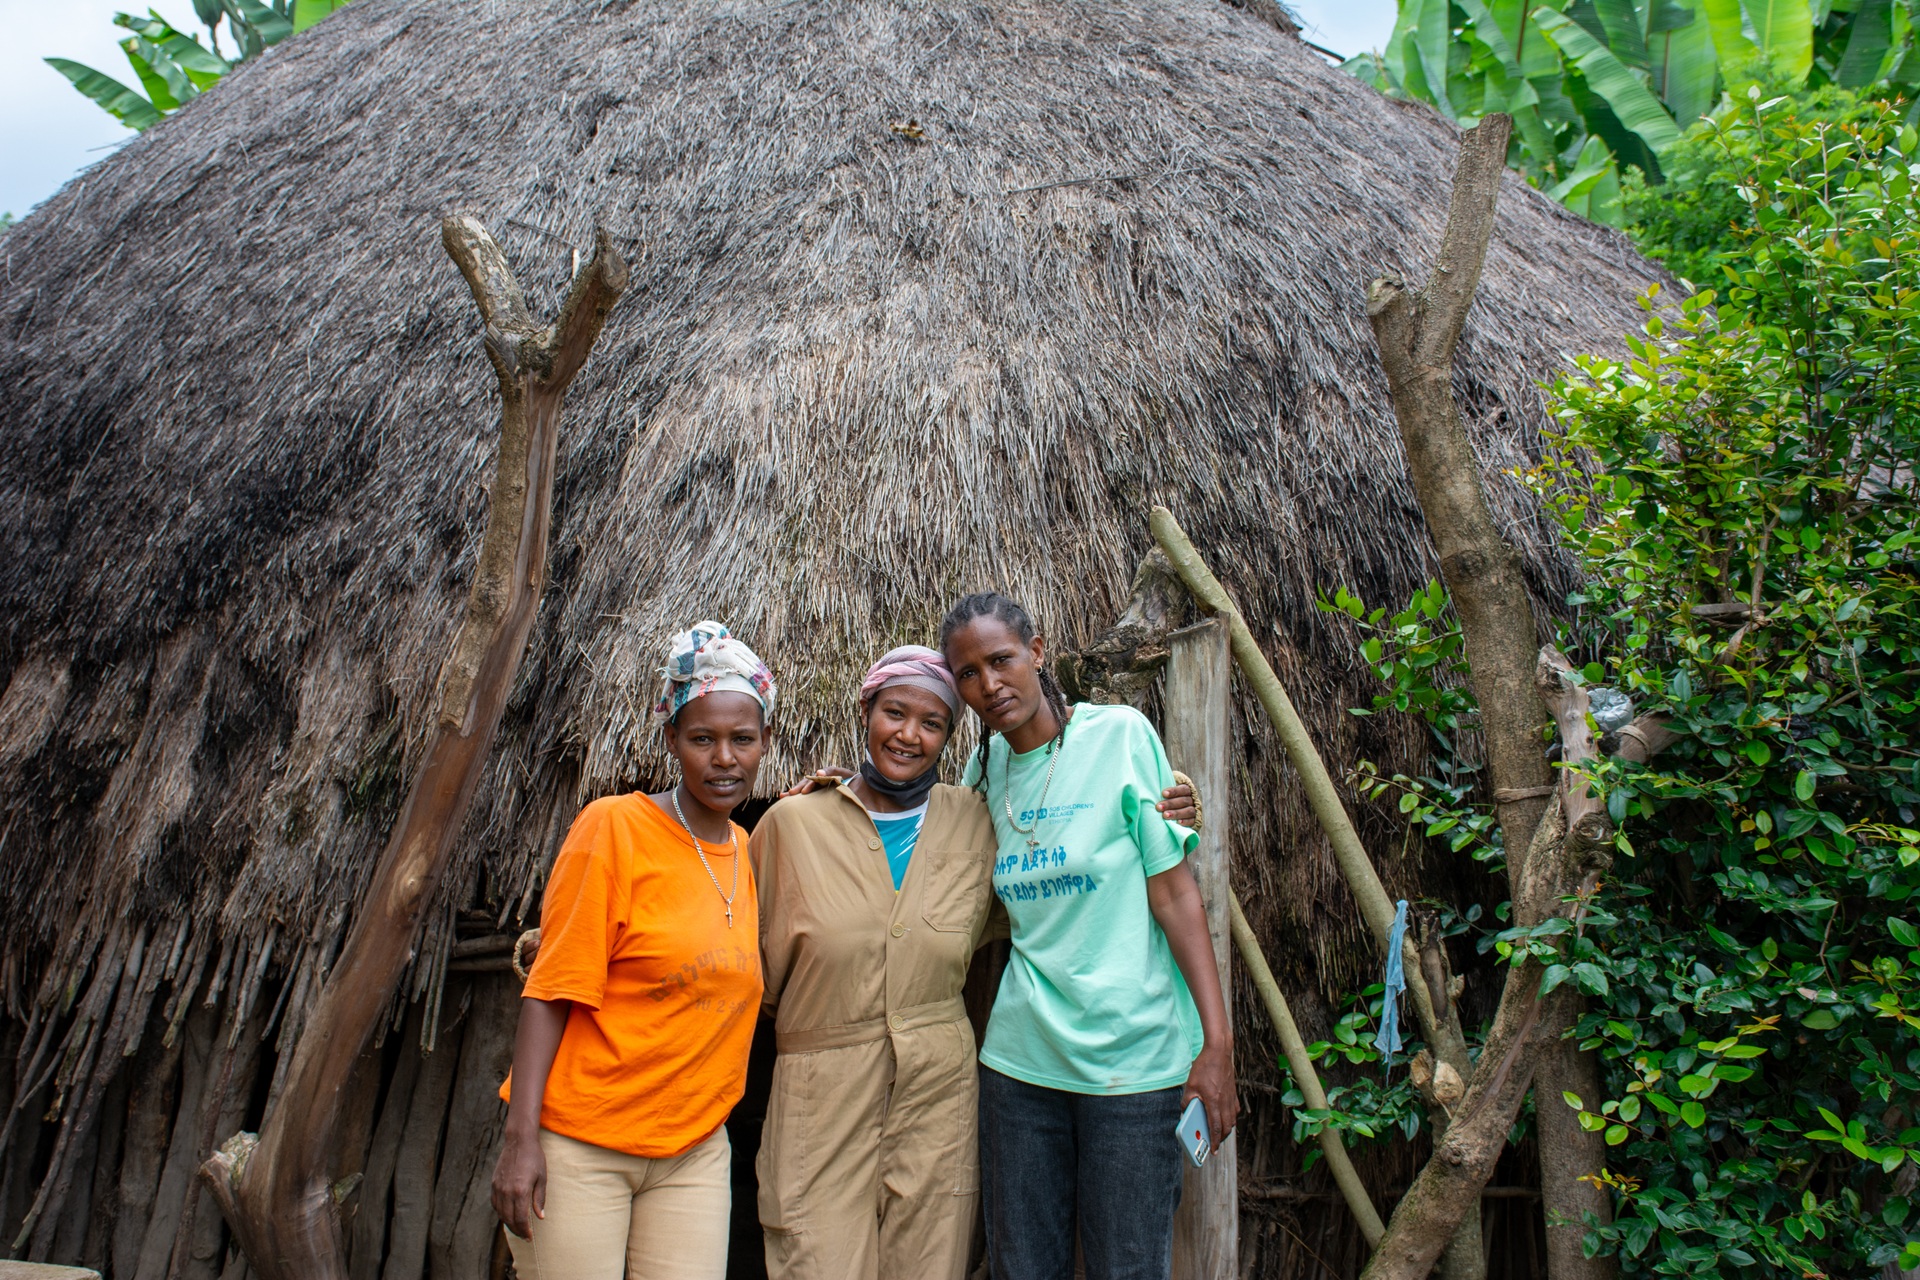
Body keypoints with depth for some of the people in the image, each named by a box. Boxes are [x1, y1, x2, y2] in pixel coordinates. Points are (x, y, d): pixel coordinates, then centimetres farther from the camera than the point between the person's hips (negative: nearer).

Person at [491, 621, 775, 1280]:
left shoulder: (745, 848, 6)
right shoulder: (613, 826, -11)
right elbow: (551, 989, -12)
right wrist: (521, 1139, -16)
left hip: (695, 1152, 5)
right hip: (579, 1146, -5)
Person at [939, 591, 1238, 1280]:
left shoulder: (1120, 733, -7)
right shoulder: (986, 765, 6)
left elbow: (1175, 891, -8)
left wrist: (1217, 1039, -12)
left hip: (1132, 1056, -4)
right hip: (1020, 1054, 4)